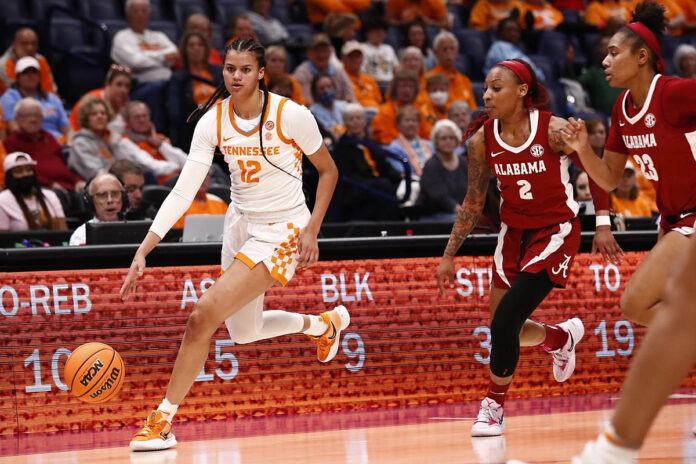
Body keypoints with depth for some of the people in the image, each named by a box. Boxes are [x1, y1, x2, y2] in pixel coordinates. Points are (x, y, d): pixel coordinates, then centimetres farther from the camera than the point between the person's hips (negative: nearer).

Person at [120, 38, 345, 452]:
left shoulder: (292, 115, -18)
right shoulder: (213, 120, -8)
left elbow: (328, 171, -2)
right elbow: (183, 192, -11)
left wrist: (311, 229, -12)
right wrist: (143, 252, -19)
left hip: (283, 230, -6)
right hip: (241, 223, 7)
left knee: (203, 316, -20)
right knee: (244, 333, 23)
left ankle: (162, 421, -10)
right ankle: (324, 323, 51)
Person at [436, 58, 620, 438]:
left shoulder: (554, 130, -20)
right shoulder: (483, 140, -7)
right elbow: (473, 202, 4)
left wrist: (602, 225, -15)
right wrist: (449, 256, 4)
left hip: (555, 231, -5)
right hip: (513, 231, 5)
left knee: (505, 321, -17)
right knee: (503, 329, 6)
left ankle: (494, 406, 4)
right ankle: (562, 337, 39)